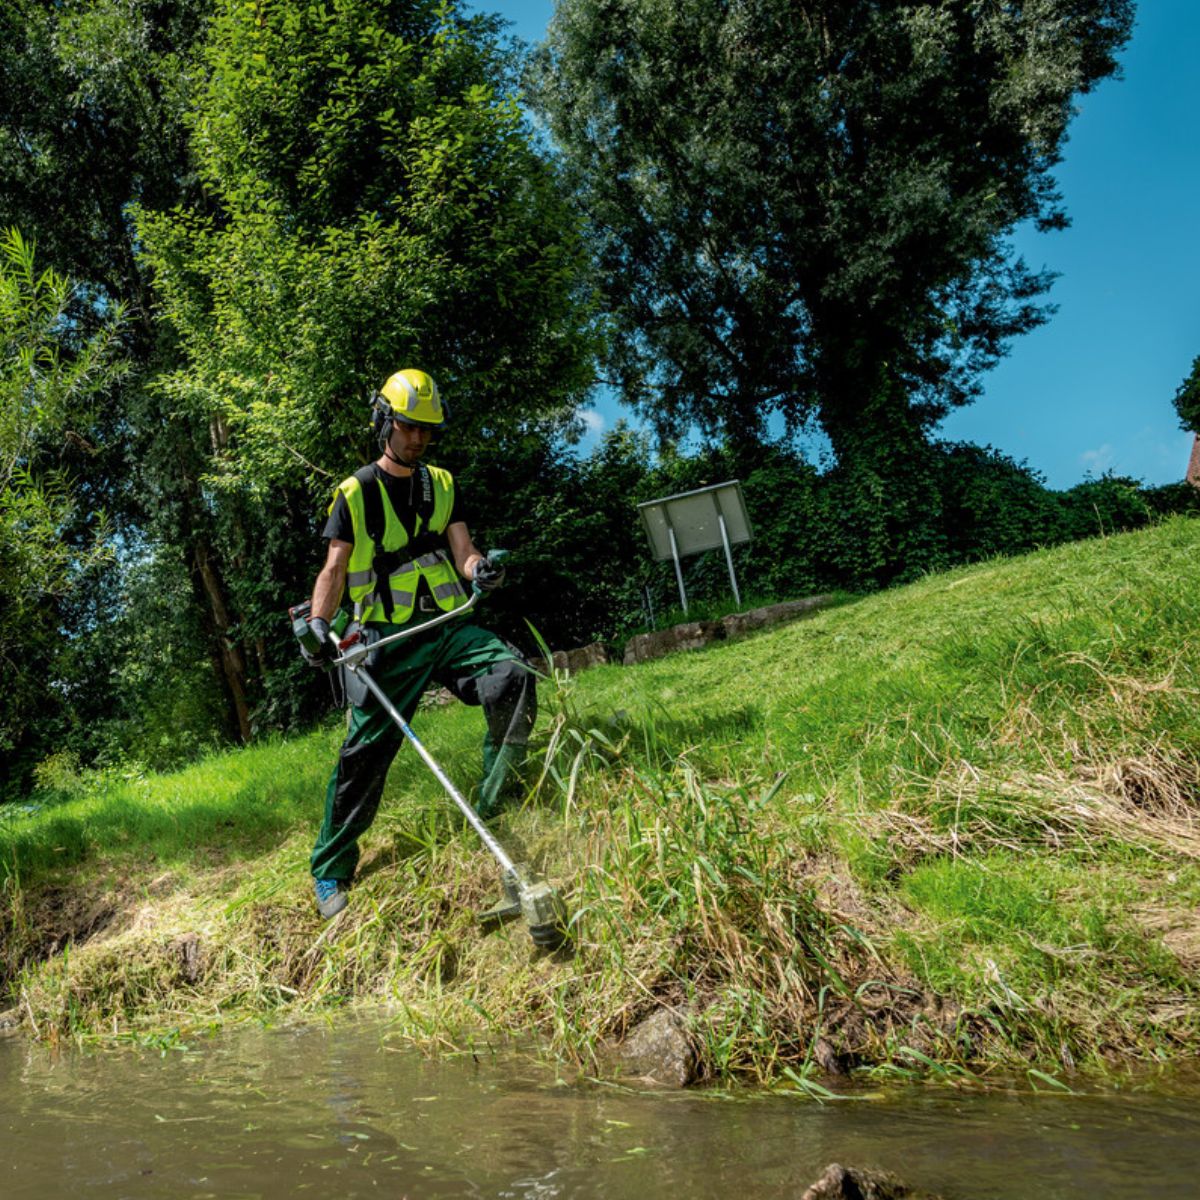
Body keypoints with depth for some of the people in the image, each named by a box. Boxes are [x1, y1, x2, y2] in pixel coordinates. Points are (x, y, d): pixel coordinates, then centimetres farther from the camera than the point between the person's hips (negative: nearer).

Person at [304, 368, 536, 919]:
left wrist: (479, 569, -19)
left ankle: (495, 810, -8)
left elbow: (463, 553, 5)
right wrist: (319, 620, -20)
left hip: (447, 627, 3)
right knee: (365, 749, -6)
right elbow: (334, 568, -1)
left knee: (512, 677, -24)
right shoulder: (355, 494, 4)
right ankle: (331, 870, 9)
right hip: (387, 637, -2)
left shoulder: (442, 486, 14)